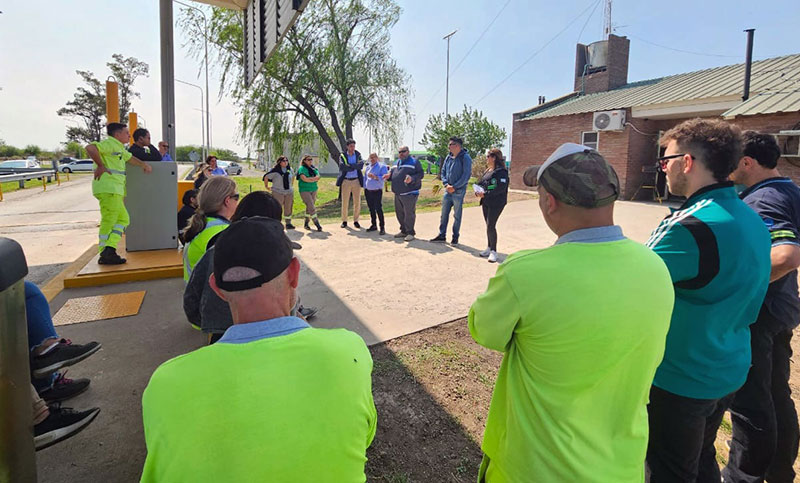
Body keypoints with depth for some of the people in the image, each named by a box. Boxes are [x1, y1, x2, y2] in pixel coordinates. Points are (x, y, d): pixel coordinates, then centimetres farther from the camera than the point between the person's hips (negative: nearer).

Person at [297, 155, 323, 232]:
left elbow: (318, 177, 2)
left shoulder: (314, 168, 14)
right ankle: (317, 224, -12)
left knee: (309, 208, 10)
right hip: (304, 190, -6)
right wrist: (314, 179, -8)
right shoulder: (302, 168, -6)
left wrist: (310, 179, -15)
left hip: (313, 190, 6)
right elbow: (304, 179, -19)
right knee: (311, 207, -13)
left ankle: (306, 223, 21)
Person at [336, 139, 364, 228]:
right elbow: (342, 167, -17)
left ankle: (356, 221, 14)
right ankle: (344, 221, 12)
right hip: (346, 181, -1)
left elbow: (361, 165, -13)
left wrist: (349, 166, -19)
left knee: (357, 202, 2)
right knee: (345, 202, 1)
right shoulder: (342, 155, 1)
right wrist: (355, 166, -14)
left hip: (356, 181, 1)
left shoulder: (358, 155, 5)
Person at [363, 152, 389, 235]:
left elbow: (384, 178, -15)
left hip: (377, 191, -6)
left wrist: (375, 177, -26)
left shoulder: (382, 166, -4)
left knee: (378, 209, -11)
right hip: (368, 191, 6)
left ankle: (382, 227, -8)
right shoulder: (367, 167, 15)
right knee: (371, 209, 10)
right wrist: (365, 188, 16)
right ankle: (374, 225, 20)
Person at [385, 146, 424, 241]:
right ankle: (403, 231, 26)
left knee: (409, 213, -5)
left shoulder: (414, 162, -5)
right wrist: (389, 175, 6)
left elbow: (421, 174, -11)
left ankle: (410, 232, 5)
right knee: (399, 212, 13)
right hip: (398, 193, 8)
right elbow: (393, 173, 29)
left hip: (410, 193, -8)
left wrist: (412, 178, -27)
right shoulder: (396, 163, 18)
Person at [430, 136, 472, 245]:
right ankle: (442, 235, 20)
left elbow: (466, 175, -15)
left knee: (457, 216, 4)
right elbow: (443, 172, 13)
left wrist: (454, 187, -17)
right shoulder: (448, 157, 9)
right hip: (448, 191, 6)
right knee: (444, 214, 10)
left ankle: (455, 237, 14)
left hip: (458, 191, -6)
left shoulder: (465, 158, -10)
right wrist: (446, 184, -5)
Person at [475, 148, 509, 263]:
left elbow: (501, 188, -22)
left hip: (496, 203, -8)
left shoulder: (501, 171, -13)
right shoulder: (487, 170, 14)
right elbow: (481, 183, 18)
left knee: (491, 226, -10)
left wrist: (485, 194, -23)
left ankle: (493, 251, 0)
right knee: (488, 225, 14)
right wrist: (478, 192, -3)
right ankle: (489, 248, 25)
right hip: (486, 202, 8)